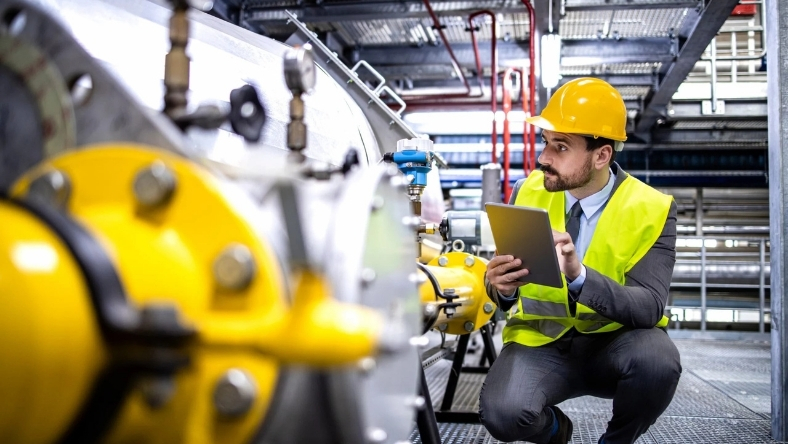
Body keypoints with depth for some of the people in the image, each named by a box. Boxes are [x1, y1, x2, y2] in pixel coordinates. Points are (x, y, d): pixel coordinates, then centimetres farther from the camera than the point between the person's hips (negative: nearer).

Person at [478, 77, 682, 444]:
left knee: (656, 360, -34)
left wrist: (579, 276, -37)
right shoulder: (528, 192, -2)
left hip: (616, 342, -1)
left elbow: (649, 307, -19)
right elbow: (505, 283, 2)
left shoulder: (652, 210, -10)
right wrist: (501, 286, -23)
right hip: (540, 341, 1)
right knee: (502, 413, -28)